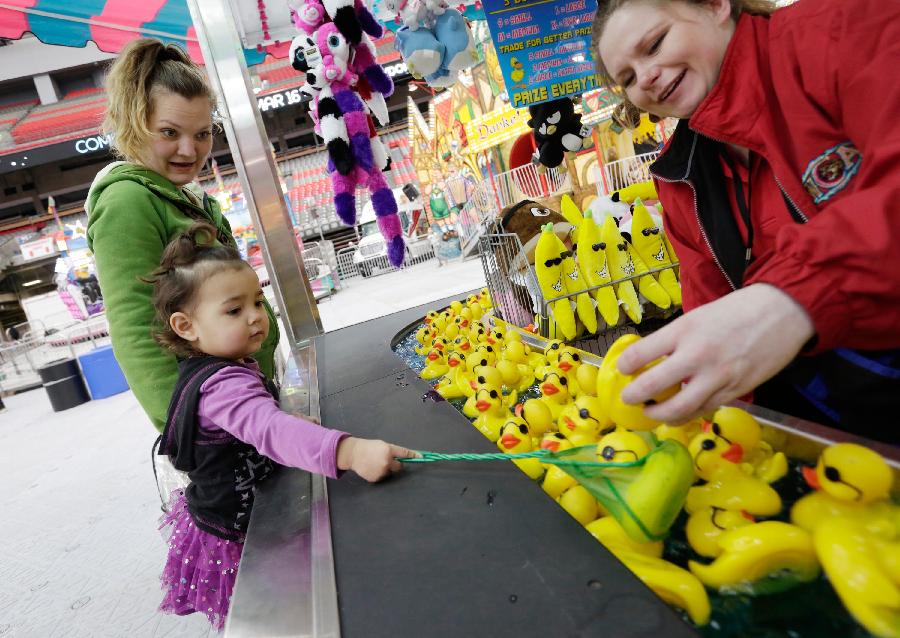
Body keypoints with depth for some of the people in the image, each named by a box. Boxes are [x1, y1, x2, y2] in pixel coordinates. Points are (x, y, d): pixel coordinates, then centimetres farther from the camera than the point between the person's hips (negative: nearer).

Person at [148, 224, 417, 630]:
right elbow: (270, 430, -53)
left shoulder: (217, 368, 0)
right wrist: (349, 451, -67)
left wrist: (293, 422, 6)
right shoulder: (223, 386, -34)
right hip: (239, 533, -10)